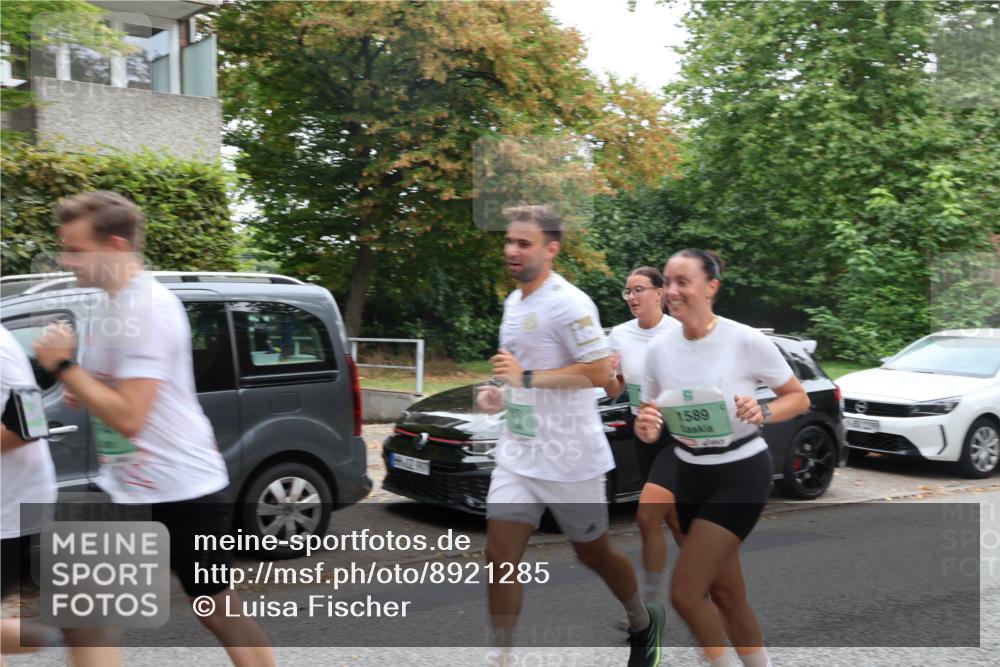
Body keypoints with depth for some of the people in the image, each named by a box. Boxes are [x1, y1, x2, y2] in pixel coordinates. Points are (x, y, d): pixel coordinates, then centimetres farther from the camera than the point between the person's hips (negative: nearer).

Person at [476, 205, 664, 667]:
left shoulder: (568, 304, -17)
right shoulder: (513, 301, 11)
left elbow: (598, 373, -21)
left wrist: (526, 377, -24)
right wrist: (501, 392, 6)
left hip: (569, 458, -7)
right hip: (516, 454, 7)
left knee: (592, 553, 13)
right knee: (500, 555, -2)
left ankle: (644, 623, 41)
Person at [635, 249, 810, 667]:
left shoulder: (746, 341, -15)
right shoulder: (659, 349, -3)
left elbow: (799, 398, -4)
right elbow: (650, 424, 7)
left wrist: (763, 413, -24)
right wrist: (645, 429, -17)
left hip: (741, 475, -5)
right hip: (690, 476, 5)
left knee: (685, 591, -11)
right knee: (725, 594, 15)